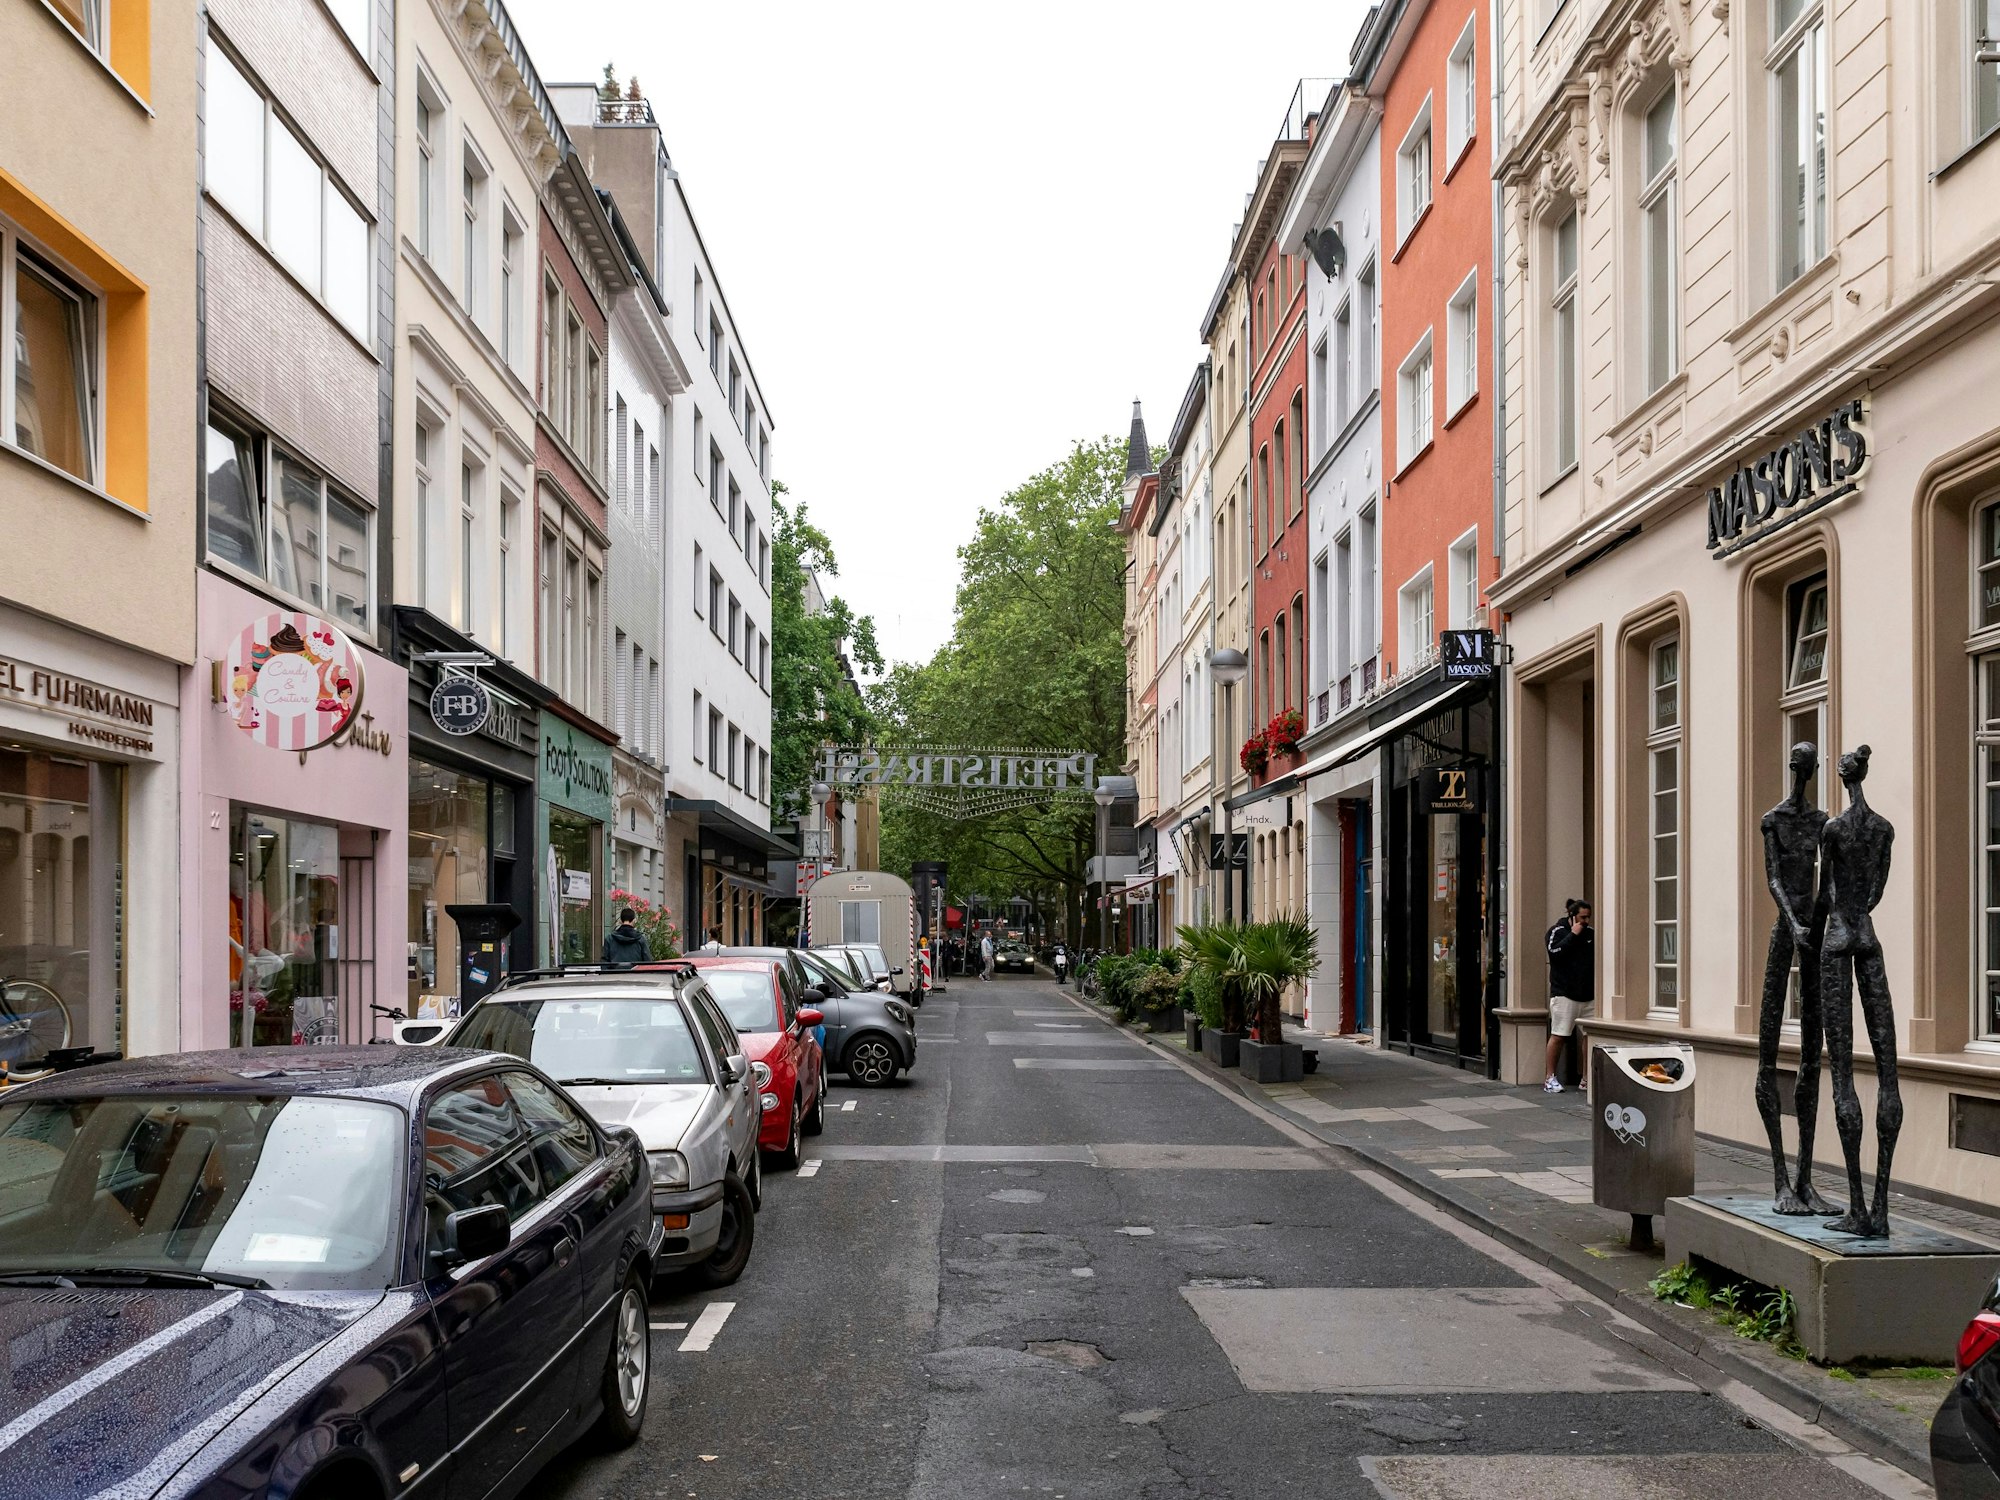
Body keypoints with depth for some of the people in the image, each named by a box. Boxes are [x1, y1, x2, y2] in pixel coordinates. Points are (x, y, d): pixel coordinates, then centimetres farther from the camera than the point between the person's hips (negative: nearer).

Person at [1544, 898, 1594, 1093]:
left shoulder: (1590, 933, 15)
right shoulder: (1557, 931, 0)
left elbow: (1598, 958, 19)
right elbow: (1555, 953, -17)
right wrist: (1573, 935, -13)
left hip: (1589, 995, 5)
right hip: (1564, 994, -5)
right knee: (1558, 1036, -5)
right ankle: (1550, 1078, 3)